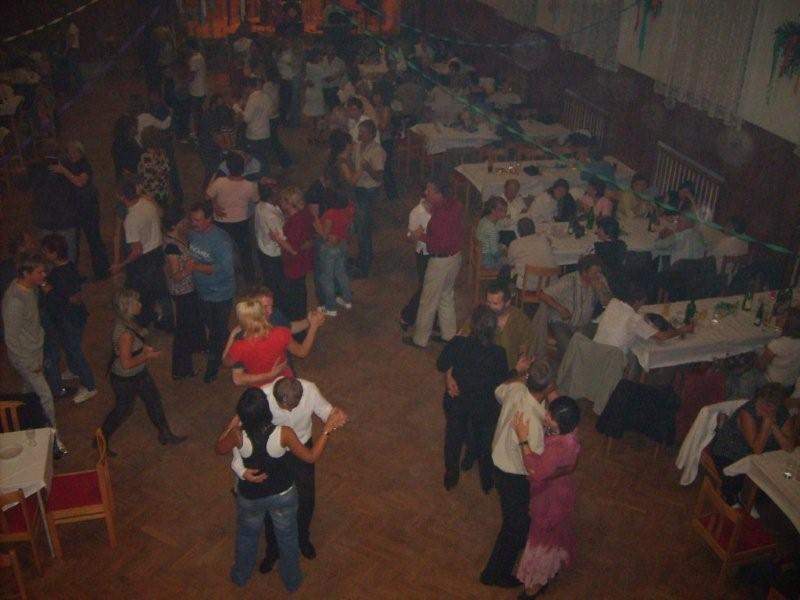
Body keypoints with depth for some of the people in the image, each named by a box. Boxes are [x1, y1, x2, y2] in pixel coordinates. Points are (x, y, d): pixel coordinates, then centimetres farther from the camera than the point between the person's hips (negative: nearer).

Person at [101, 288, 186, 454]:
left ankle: (165, 434, 36)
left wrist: (144, 348, 0)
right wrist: (148, 355, -21)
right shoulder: (125, 332, -35)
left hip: (139, 374, 9)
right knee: (123, 410, 13)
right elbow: (126, 363, -31)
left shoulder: (127, 322, -7)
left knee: (154, 400, 19)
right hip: (126, 379, -9)